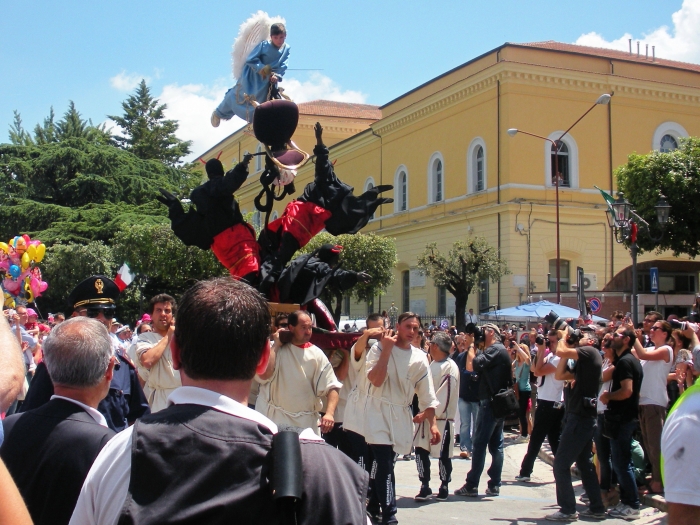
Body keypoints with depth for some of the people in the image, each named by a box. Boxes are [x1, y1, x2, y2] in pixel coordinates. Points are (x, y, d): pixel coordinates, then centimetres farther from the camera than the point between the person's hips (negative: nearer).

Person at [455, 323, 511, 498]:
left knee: (480, 444, -8)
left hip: (491, 402, -10)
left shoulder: (495, 349, -12)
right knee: (496, 444, 10)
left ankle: (471, 485, -7)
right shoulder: (501, 350, 19)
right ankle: (494, 485, 12)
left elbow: (477, 365, -24)